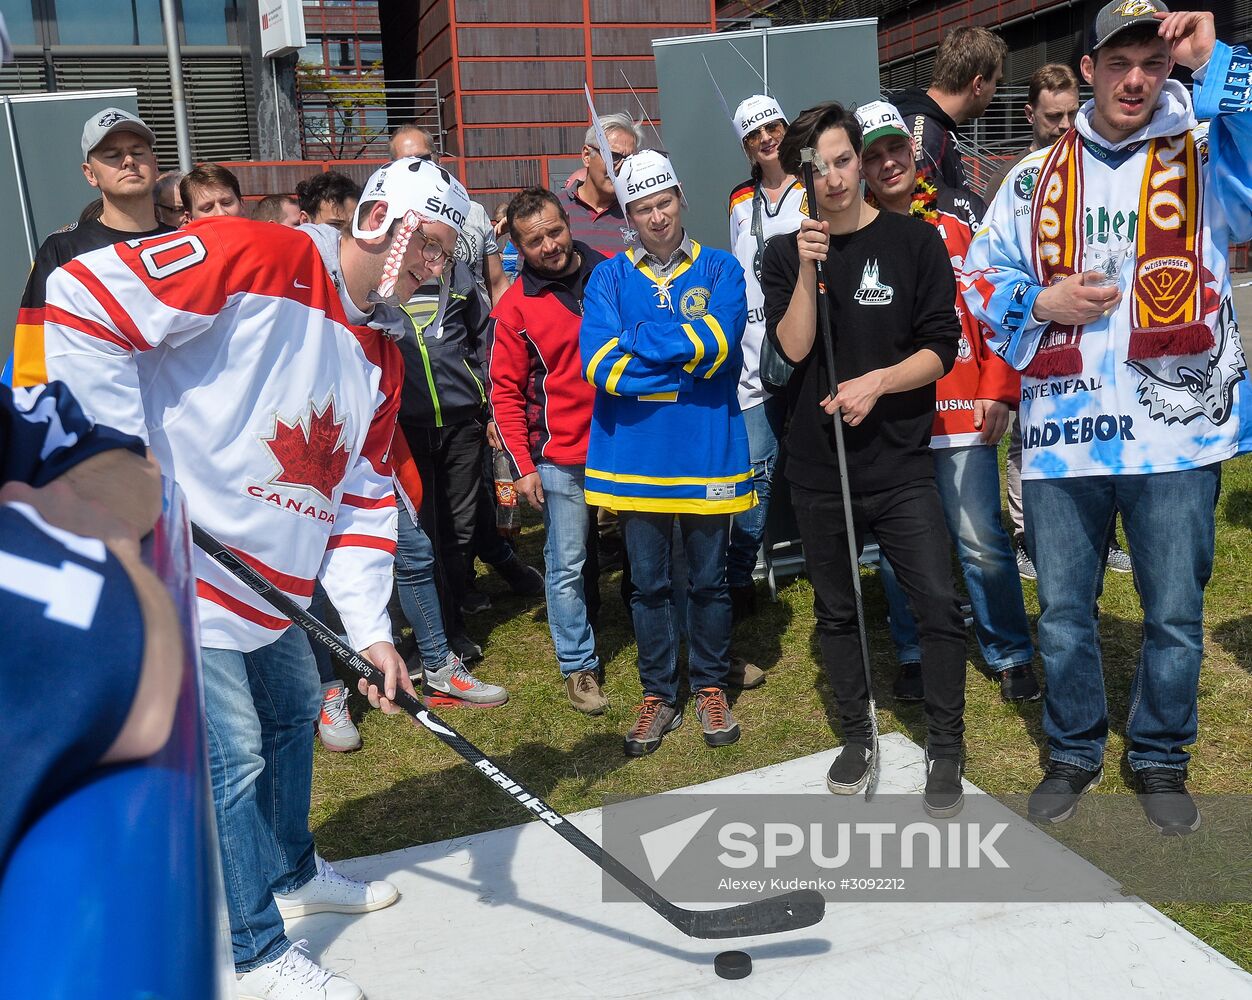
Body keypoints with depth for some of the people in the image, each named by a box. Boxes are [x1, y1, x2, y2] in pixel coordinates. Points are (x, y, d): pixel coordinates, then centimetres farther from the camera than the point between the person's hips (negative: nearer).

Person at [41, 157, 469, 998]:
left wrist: (370, 628, -1)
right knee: (233, 761, -1)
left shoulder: (380, 360, 8)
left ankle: (291, 871, 47)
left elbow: (365, 499, 8)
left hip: (274, 579, 9)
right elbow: (81, 300, -21)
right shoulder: (256, 259, -17)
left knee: (295, 711, 23)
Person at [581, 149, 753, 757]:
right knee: (648, 584, 11)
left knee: (709, 580, 11)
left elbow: (718, 344, -17)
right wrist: (686, 360, -12)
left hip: (706, 451, -1)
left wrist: (635, 339, -11)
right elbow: (599, 364, -12)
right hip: (633, 453, 1)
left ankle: (710, 688, 29)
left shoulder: (720, 269, 2)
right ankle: (658, 696, 26)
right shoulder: (609, 277, 3)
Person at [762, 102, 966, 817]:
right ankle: (858, 736, 31)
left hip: (901, 463, -2)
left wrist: (877, 382, -17)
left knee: (940, 604, -7)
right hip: (818, 466, 2)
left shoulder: (915, 241, 0)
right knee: (836, 611, 13)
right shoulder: (785, 255, 4)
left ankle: (946, 748, 12)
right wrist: (808, 270, -19)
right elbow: (794, 347, -9)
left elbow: (941, 349, -3)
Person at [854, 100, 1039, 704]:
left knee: (981, 540, 2)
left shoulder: (959, 217, 6)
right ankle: (914, 656, 27)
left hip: (961, 412, 0)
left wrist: (998, 391, -1)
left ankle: (1011, 656, 21)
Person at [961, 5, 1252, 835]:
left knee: (1176, 617, 9)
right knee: (1064, 612, 13)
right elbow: (982, 276, 12)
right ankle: (1074, 754, 33)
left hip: (1176, 432, -1)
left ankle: (1161, 758, 32)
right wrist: (1041, 305, -6)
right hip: (1061, 434, 2)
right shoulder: (1037, 176, 10)